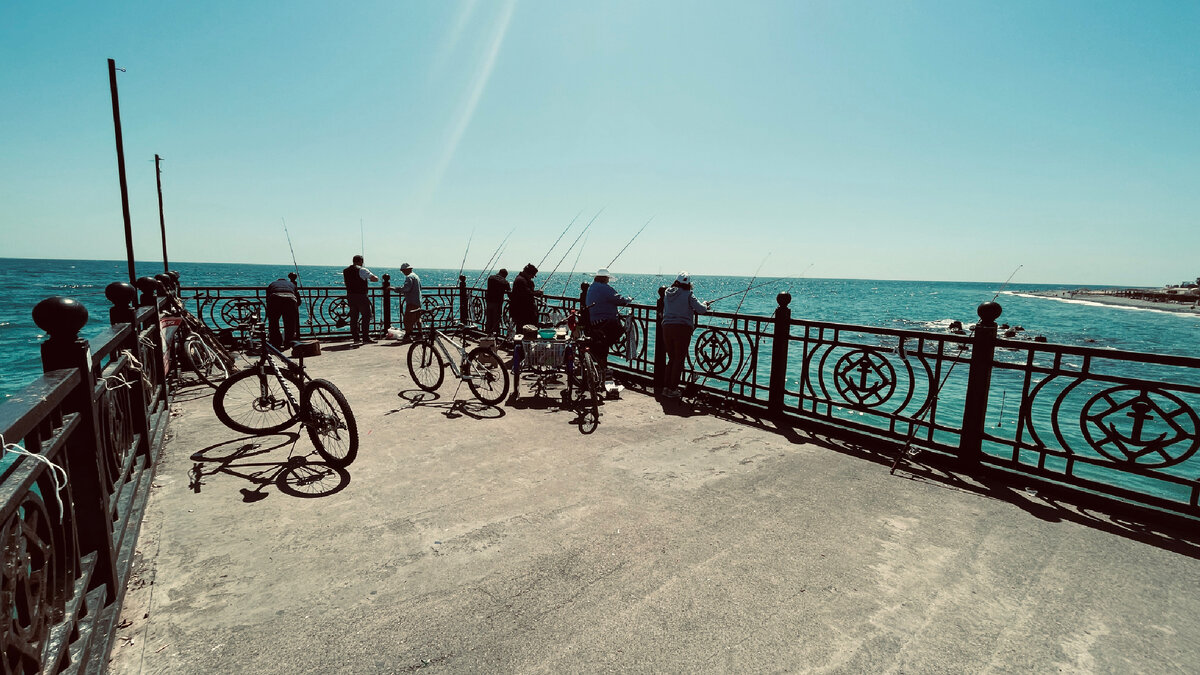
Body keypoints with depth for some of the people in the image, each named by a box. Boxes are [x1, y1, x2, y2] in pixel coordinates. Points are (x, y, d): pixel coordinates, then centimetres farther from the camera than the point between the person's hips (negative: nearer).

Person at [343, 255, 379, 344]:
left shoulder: (345, 271, 11)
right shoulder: (362, 270, -9)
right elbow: (375, 279, -12)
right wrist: (371, 278, 10)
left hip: (350, 296, 6)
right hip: (361, 296, -6)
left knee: (354, 316, 12)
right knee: (366, 316, -1)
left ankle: (355, 337, 15)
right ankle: (365, 337, -5)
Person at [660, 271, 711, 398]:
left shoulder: (667, 293, 10)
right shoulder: (688, 295, -5)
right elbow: (702, 310, -6)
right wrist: (704, 304, 18)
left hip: (667, 327, 5)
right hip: (682, 328, -5)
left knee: (671, 358, 16)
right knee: (679, 360, 4)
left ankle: (667, 387, 19)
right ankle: (672, 390, 6)